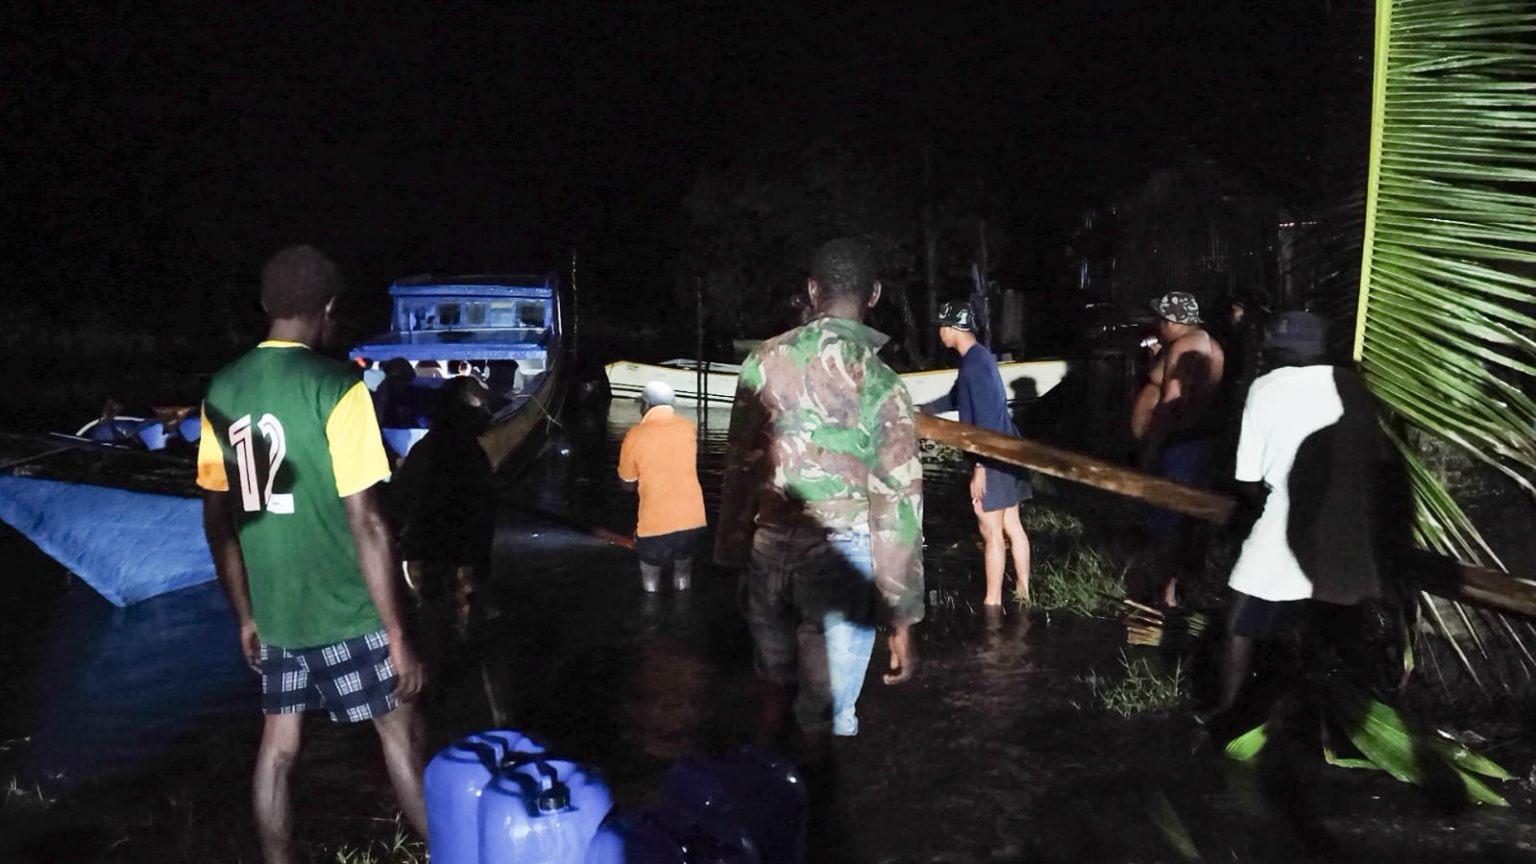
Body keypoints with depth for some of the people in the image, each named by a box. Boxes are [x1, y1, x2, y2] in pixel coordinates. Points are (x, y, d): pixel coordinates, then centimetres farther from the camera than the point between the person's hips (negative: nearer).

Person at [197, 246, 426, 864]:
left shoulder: (223, 391, 2)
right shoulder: (336, 388, -17)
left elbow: (217, 520, 8)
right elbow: (366, 523, -19)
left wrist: (245, 615, 18)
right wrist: (397, 635, -14)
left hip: (273, 613, 6)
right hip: (348, 612, -5)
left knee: (279, 744, 15)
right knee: (402, 735, 8)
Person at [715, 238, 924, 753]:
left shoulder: (764, 362, -2)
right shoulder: (879, 384, -12)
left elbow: (739, 465, 3)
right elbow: (896, 505, -12)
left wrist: (731, 550, 14)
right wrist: (901, 617, -7)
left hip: (769, 545, 4)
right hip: (839, 555, -4)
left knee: (774, 678, 26)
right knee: (825, 705, 11)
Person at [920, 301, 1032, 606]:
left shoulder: (974, 363, -19)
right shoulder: (979, 357, 13)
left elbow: (985, 419, -24)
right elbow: (956, 399, 29)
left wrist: (979, 468, -23)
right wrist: (919, 411, 36)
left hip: (993, 457, -10)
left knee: (992, 533, -1)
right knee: (1011, 526, 16)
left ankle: (992, 603, 7)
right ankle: (1023, 592, 25)